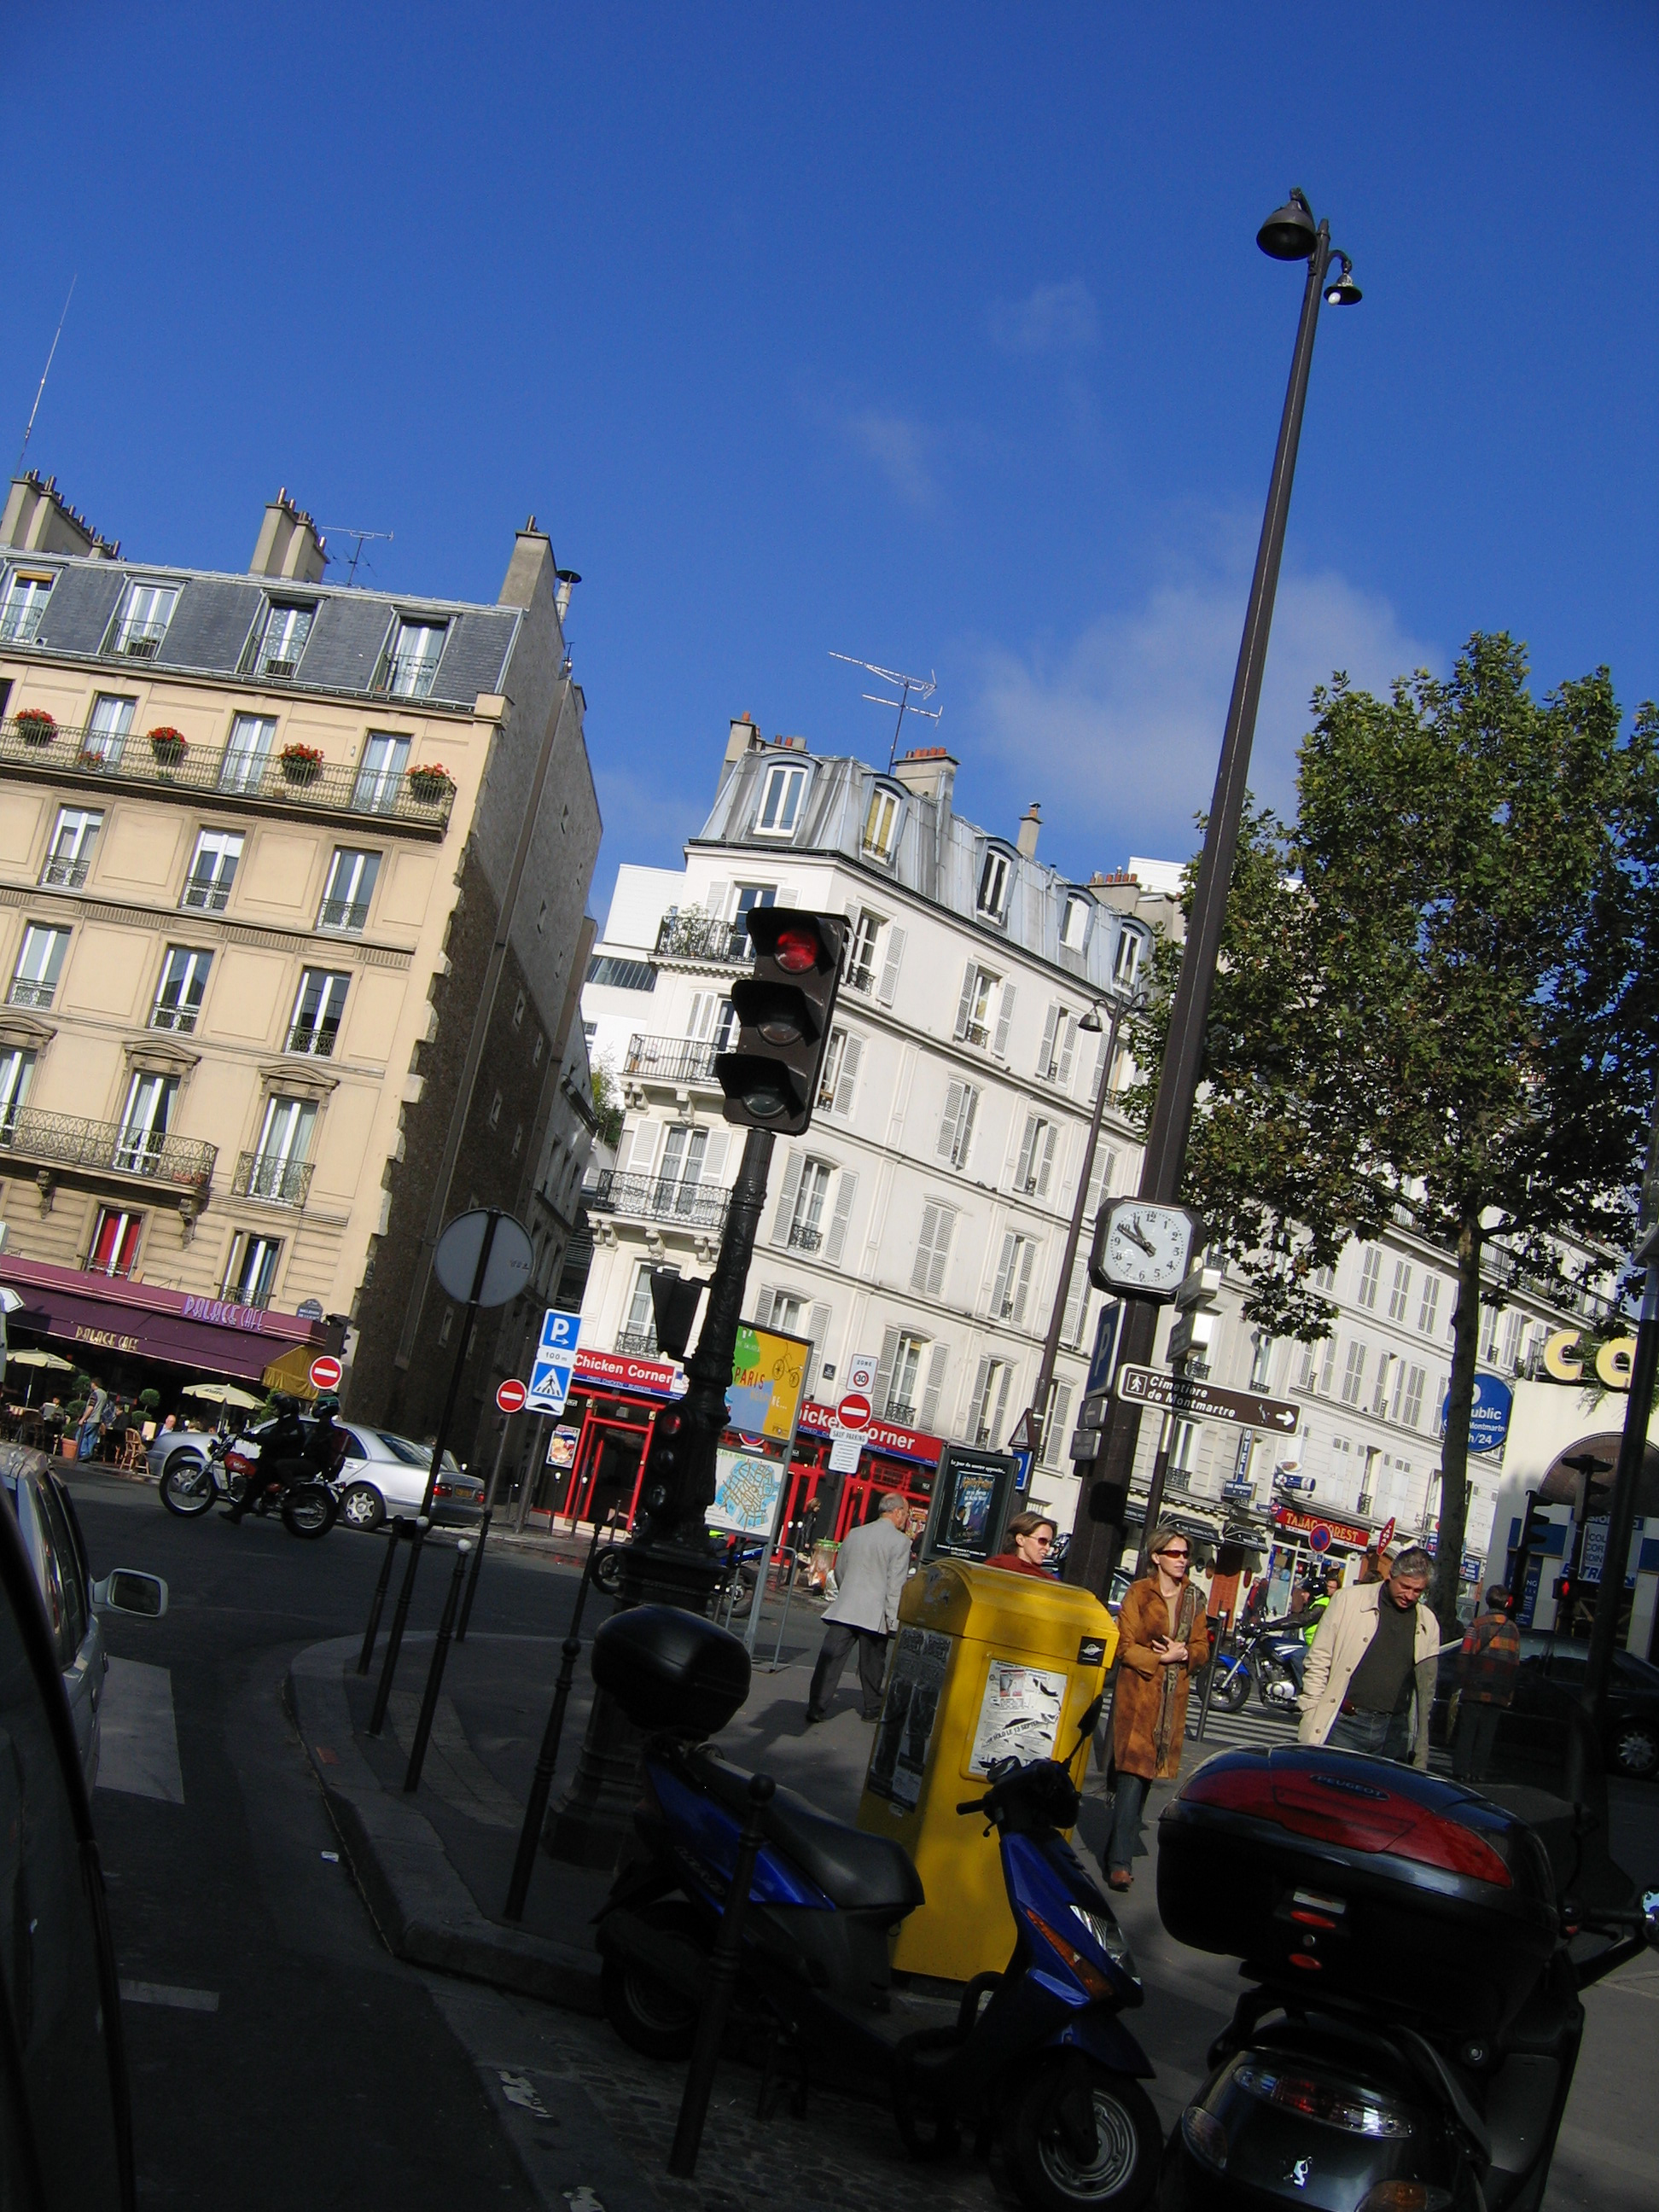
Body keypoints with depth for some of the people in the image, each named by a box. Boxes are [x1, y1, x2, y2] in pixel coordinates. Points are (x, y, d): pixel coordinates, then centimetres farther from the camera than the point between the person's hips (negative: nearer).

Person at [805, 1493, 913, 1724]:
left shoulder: (854, 1534, 10)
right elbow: (896, 1584, -11)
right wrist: (893, 1620, -7)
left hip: (843, 1610, 3)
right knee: (872, 1664, 11)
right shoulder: (900, 1542, -6)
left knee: (830, 1659, 1)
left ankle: (817, 1707, -3)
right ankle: (872, 1709, 23)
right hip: (874, 1614, -3)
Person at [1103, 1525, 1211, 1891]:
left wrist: (1184, 1654, -9)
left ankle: (1120, 1849, 21)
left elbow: (1202, 1648, 11)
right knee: (1132, 1775, -11)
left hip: (1172, 1700, 5)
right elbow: (1125, 1646, -6)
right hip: (1137, 1693, -4)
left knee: (1146, 1776, 8)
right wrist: (1161, 1658, -16)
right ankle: (1120, 1862, -10)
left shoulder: (1192, 1599, 10)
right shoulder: (1139, 1593, -3)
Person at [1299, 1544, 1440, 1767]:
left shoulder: (1427, 1624, 9)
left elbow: (1427, 1685, 13)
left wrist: (1421, 1754, 9)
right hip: (1343, 1724, -3)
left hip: (1394, 1733, 3)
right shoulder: (1348, 1600, 0)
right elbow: (1318, 1662, 1)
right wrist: (1312, 1718, -5)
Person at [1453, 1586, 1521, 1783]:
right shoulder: (1513, 1629, 8)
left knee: (1466, 1730, 2)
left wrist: (1461, 1684, -2)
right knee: (1487, 1733, 8)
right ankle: (1478, 1771, 7)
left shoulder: (1477, 1623, -4)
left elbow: (1465, 1656, -7)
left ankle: (1461, 1769, 0)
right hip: (1499, 1693, 3)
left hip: (1474, 1690, -3)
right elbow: (1515, 1663, 9)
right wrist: (1510, 1692, 14)